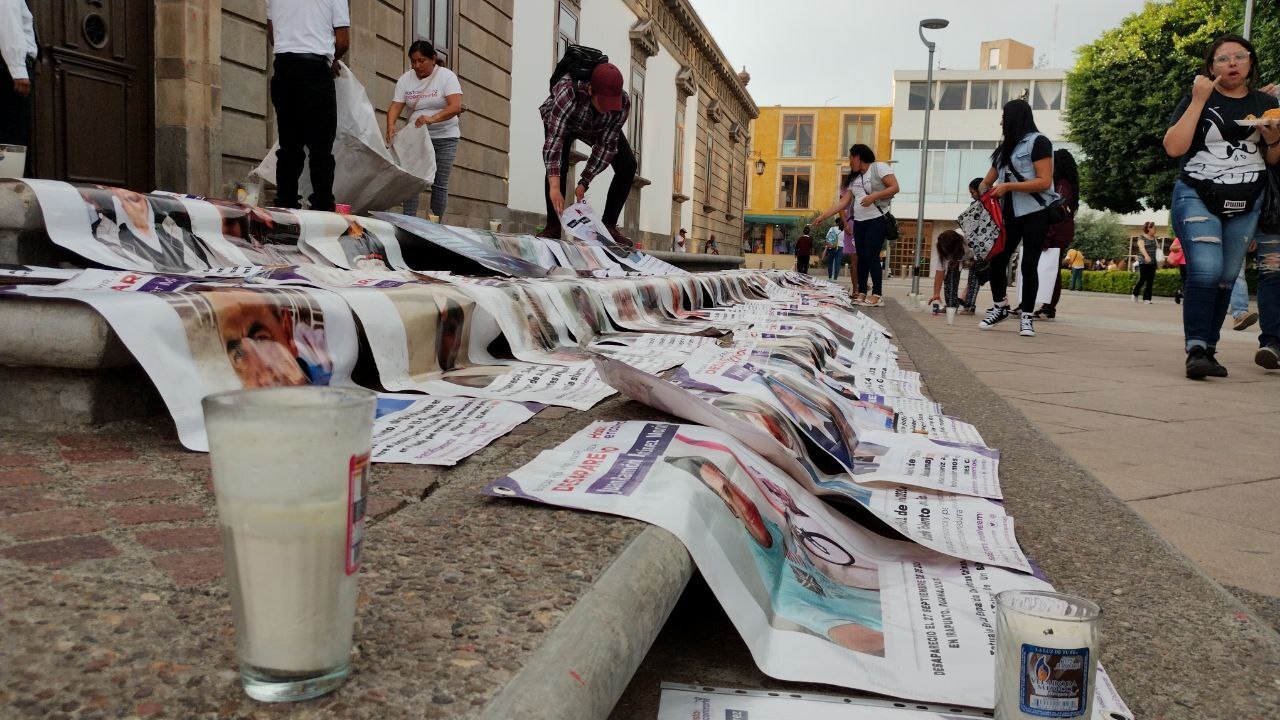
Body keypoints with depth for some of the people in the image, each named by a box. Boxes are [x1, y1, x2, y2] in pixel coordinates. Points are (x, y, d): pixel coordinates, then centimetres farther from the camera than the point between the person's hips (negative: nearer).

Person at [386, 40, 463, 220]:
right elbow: (395, 106, -6)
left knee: (439, 184, -2)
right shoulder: (405, 79, 3)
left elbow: (456, 107, -21)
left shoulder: (446, 76, -8)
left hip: (444, 138, -3)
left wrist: (432, 119, -36)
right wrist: (390, 125, -28)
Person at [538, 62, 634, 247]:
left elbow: (607, 145, -27)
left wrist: (584, 182, -30)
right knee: (558, 163, -28)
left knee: (628, 165, -12)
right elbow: (554, 138, -50)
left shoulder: (623, 103, -35)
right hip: (559, 120, -3)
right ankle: (553, 227, -17)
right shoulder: (568, 92, -46)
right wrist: (554, 188, -58)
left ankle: (608, 225, -3)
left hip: (598, 128, 3)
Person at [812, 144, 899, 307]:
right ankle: (862, 293, 8)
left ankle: (877, 295, -10)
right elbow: (843, 202, 14)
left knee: (872, 256, -12)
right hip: (859, 222, 7)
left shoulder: (879, 168, -2)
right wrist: (823, 216, 8)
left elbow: (894, 188, -10)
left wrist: (874, 196, -21)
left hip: (877, 220, -7)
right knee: (861, 257, 5)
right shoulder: (854, 179, 19)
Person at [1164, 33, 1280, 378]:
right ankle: (1196, 351, -21)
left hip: (1245, 206, 4)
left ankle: (1208, 350, 12)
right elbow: (1174, 147, -13)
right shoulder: (1198, 100, 1)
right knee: (1206, 270, -21)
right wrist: (1198, 101, -13)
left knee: (1226, 279, 4)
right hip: (1197, 198, -4)